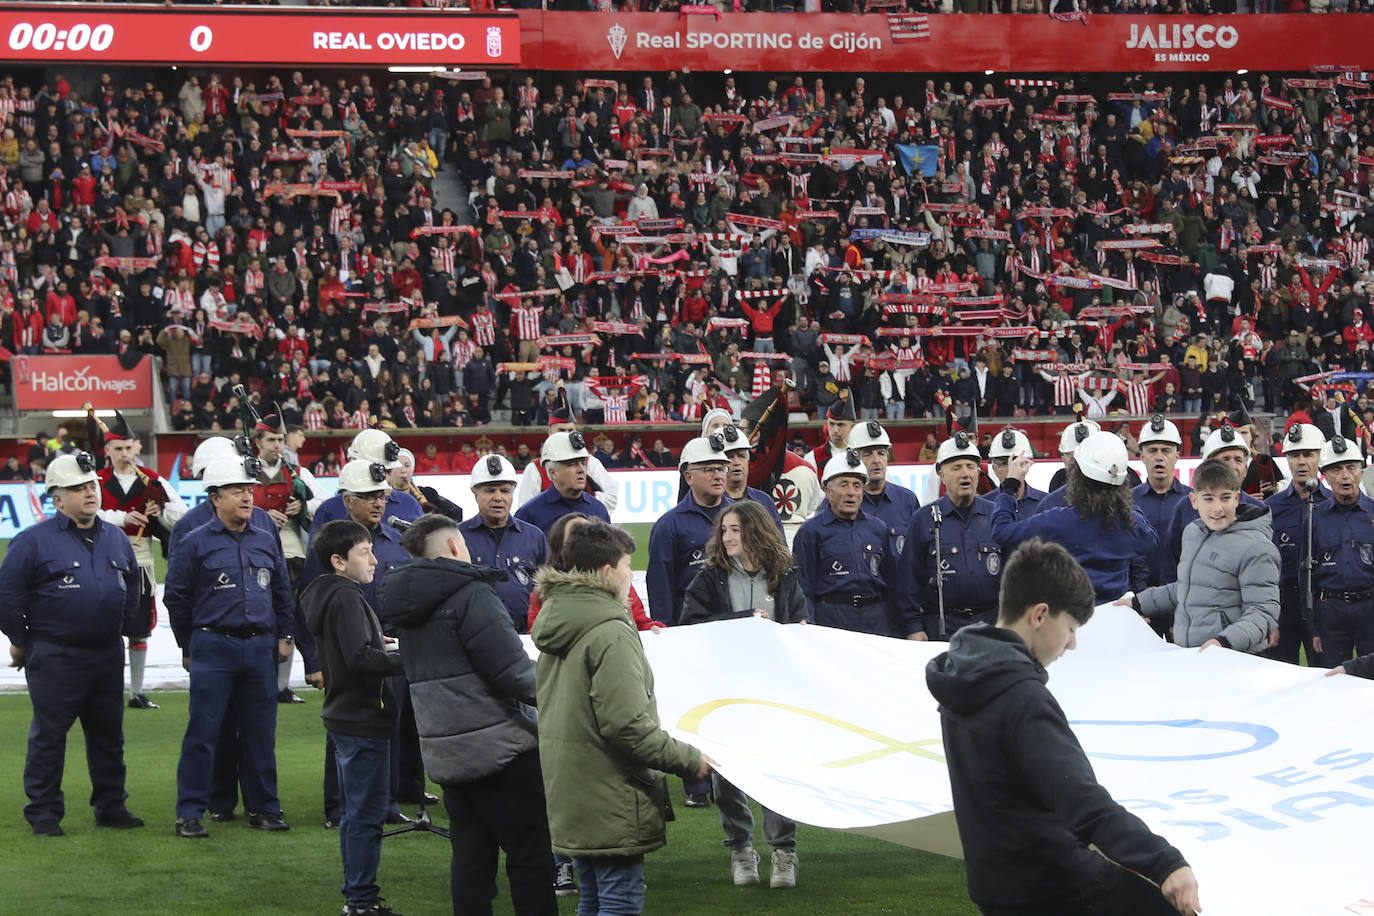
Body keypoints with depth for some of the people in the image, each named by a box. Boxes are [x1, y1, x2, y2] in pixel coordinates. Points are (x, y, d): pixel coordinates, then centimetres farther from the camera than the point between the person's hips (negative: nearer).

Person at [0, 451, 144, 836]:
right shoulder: (34, 541, -9)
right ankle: (44, 813, 7)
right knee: (48, 736, 0)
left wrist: (125, 626, 17)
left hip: (107, 656, 5)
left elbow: (133, 585, 24)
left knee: (109, 736, 12)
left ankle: (111, 806, 22)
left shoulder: (116, 539, 10)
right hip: (54, 657, -5)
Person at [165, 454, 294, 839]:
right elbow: (177, 597, 2)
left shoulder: (267, 542, 11)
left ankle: (264, 807, 17)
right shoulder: (196, 543, -3)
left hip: (260, 648, 4)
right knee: (203, 732, -4)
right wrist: (189, 647, 5)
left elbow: (282, 593, 22)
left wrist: (283, 636, 16)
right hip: (214, 648, -4)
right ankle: (190, 814, 0)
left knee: (261, 732, 8)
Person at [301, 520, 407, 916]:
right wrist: (404, 660, -19)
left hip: (345, 716, 10)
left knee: (353, 810, 16)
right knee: (367, 813, -5)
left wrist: (379, 645, 9)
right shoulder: (346, 597, -17)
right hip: (363, 719, -10)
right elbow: (360, 657, -25)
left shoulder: (324, 595, 13)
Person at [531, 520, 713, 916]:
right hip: (610, 804, -9)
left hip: (569, 802, 9)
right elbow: (628, 726, -22)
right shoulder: (612, 633, -17)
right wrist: (690, 760, -12)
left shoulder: (554, 626, 13)